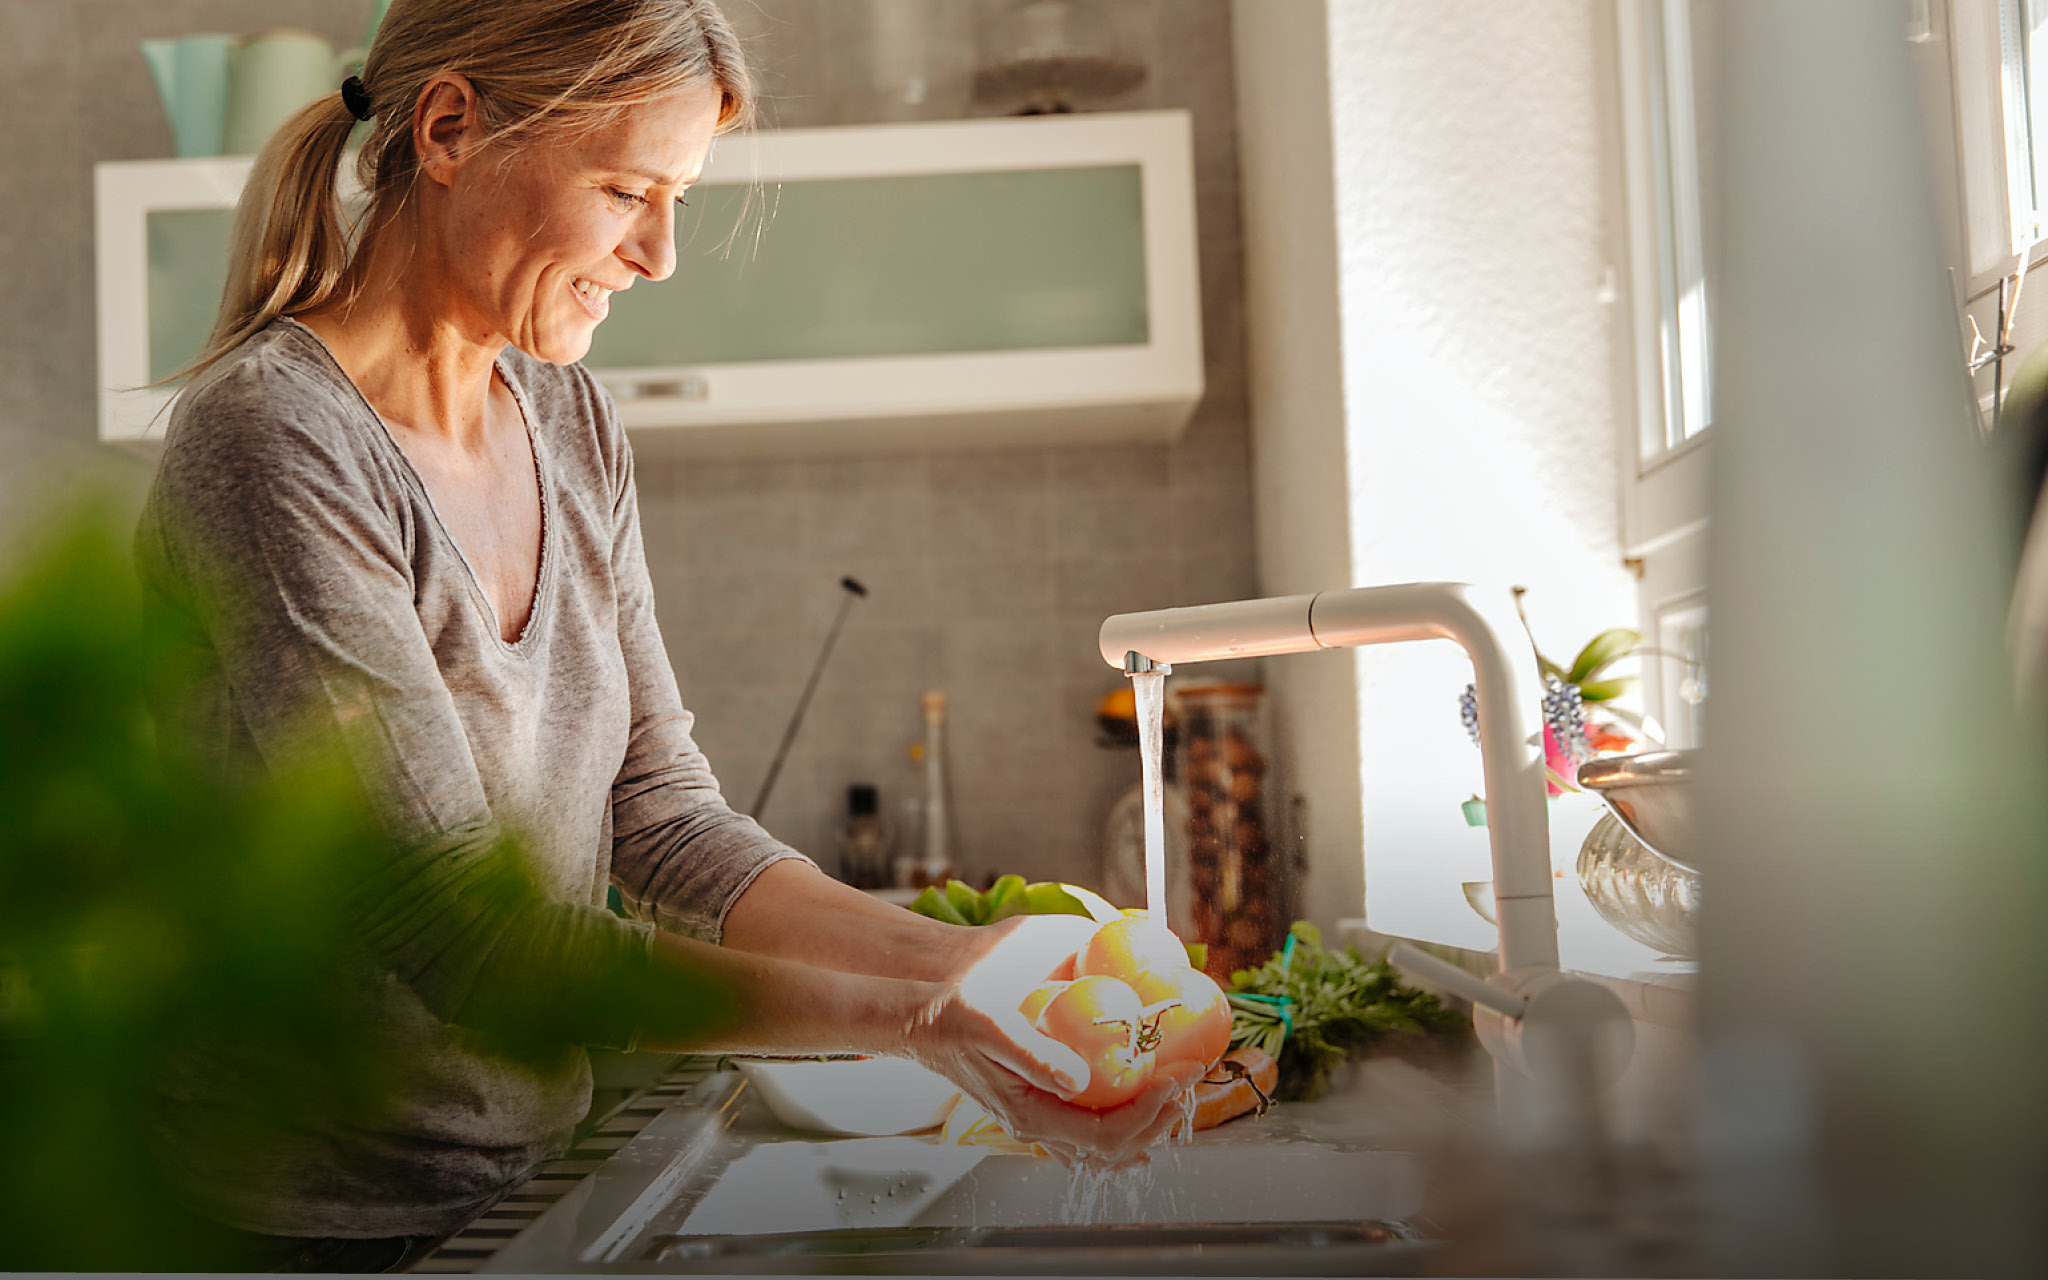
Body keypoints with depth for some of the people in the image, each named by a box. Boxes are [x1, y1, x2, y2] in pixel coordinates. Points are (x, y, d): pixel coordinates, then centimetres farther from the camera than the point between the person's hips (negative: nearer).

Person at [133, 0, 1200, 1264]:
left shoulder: (571, 422, 2)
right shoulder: (272, 445, -21)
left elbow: (661, 817, 0)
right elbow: (456, 935, -25)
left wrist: (954, 957, -12)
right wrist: (906, 1020, -27)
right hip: (316, 1211, -6)